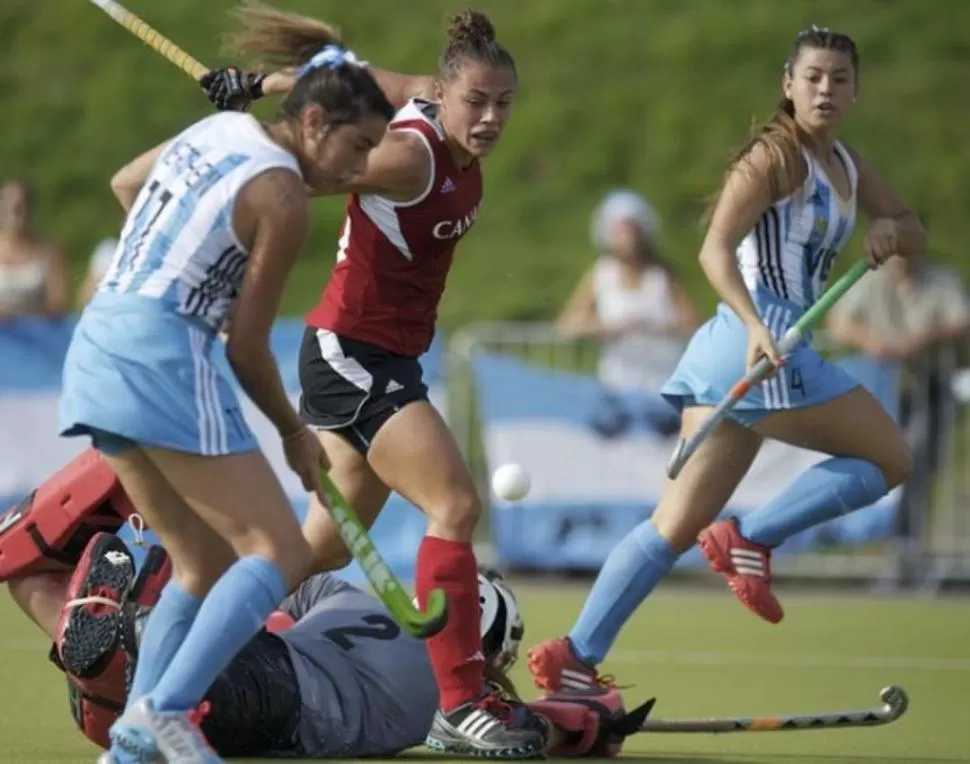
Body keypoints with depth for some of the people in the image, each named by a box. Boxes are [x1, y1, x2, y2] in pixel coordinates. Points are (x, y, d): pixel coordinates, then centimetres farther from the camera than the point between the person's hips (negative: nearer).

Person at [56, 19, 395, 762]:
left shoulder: (218, 130, 13)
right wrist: (294, 433, 7)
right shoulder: (283, 198, -11)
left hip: (96, 343, 9)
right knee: (279, 553, -8)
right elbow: (248, 348, -6)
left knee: (206, 564, 15)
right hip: (162, 358, -9)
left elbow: (125, 184, 32)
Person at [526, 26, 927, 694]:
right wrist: (756, 326, -32)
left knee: (678, 525, 3)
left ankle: (577, 657, -2)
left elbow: (915, 235, 27)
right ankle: (752, 538, -8)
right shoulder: (778, 155, -7)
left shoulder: (845, 165, 20)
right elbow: (715, 249, -17)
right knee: (889, 457, -2)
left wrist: (891, 228, 2)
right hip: (757, 337, -9)